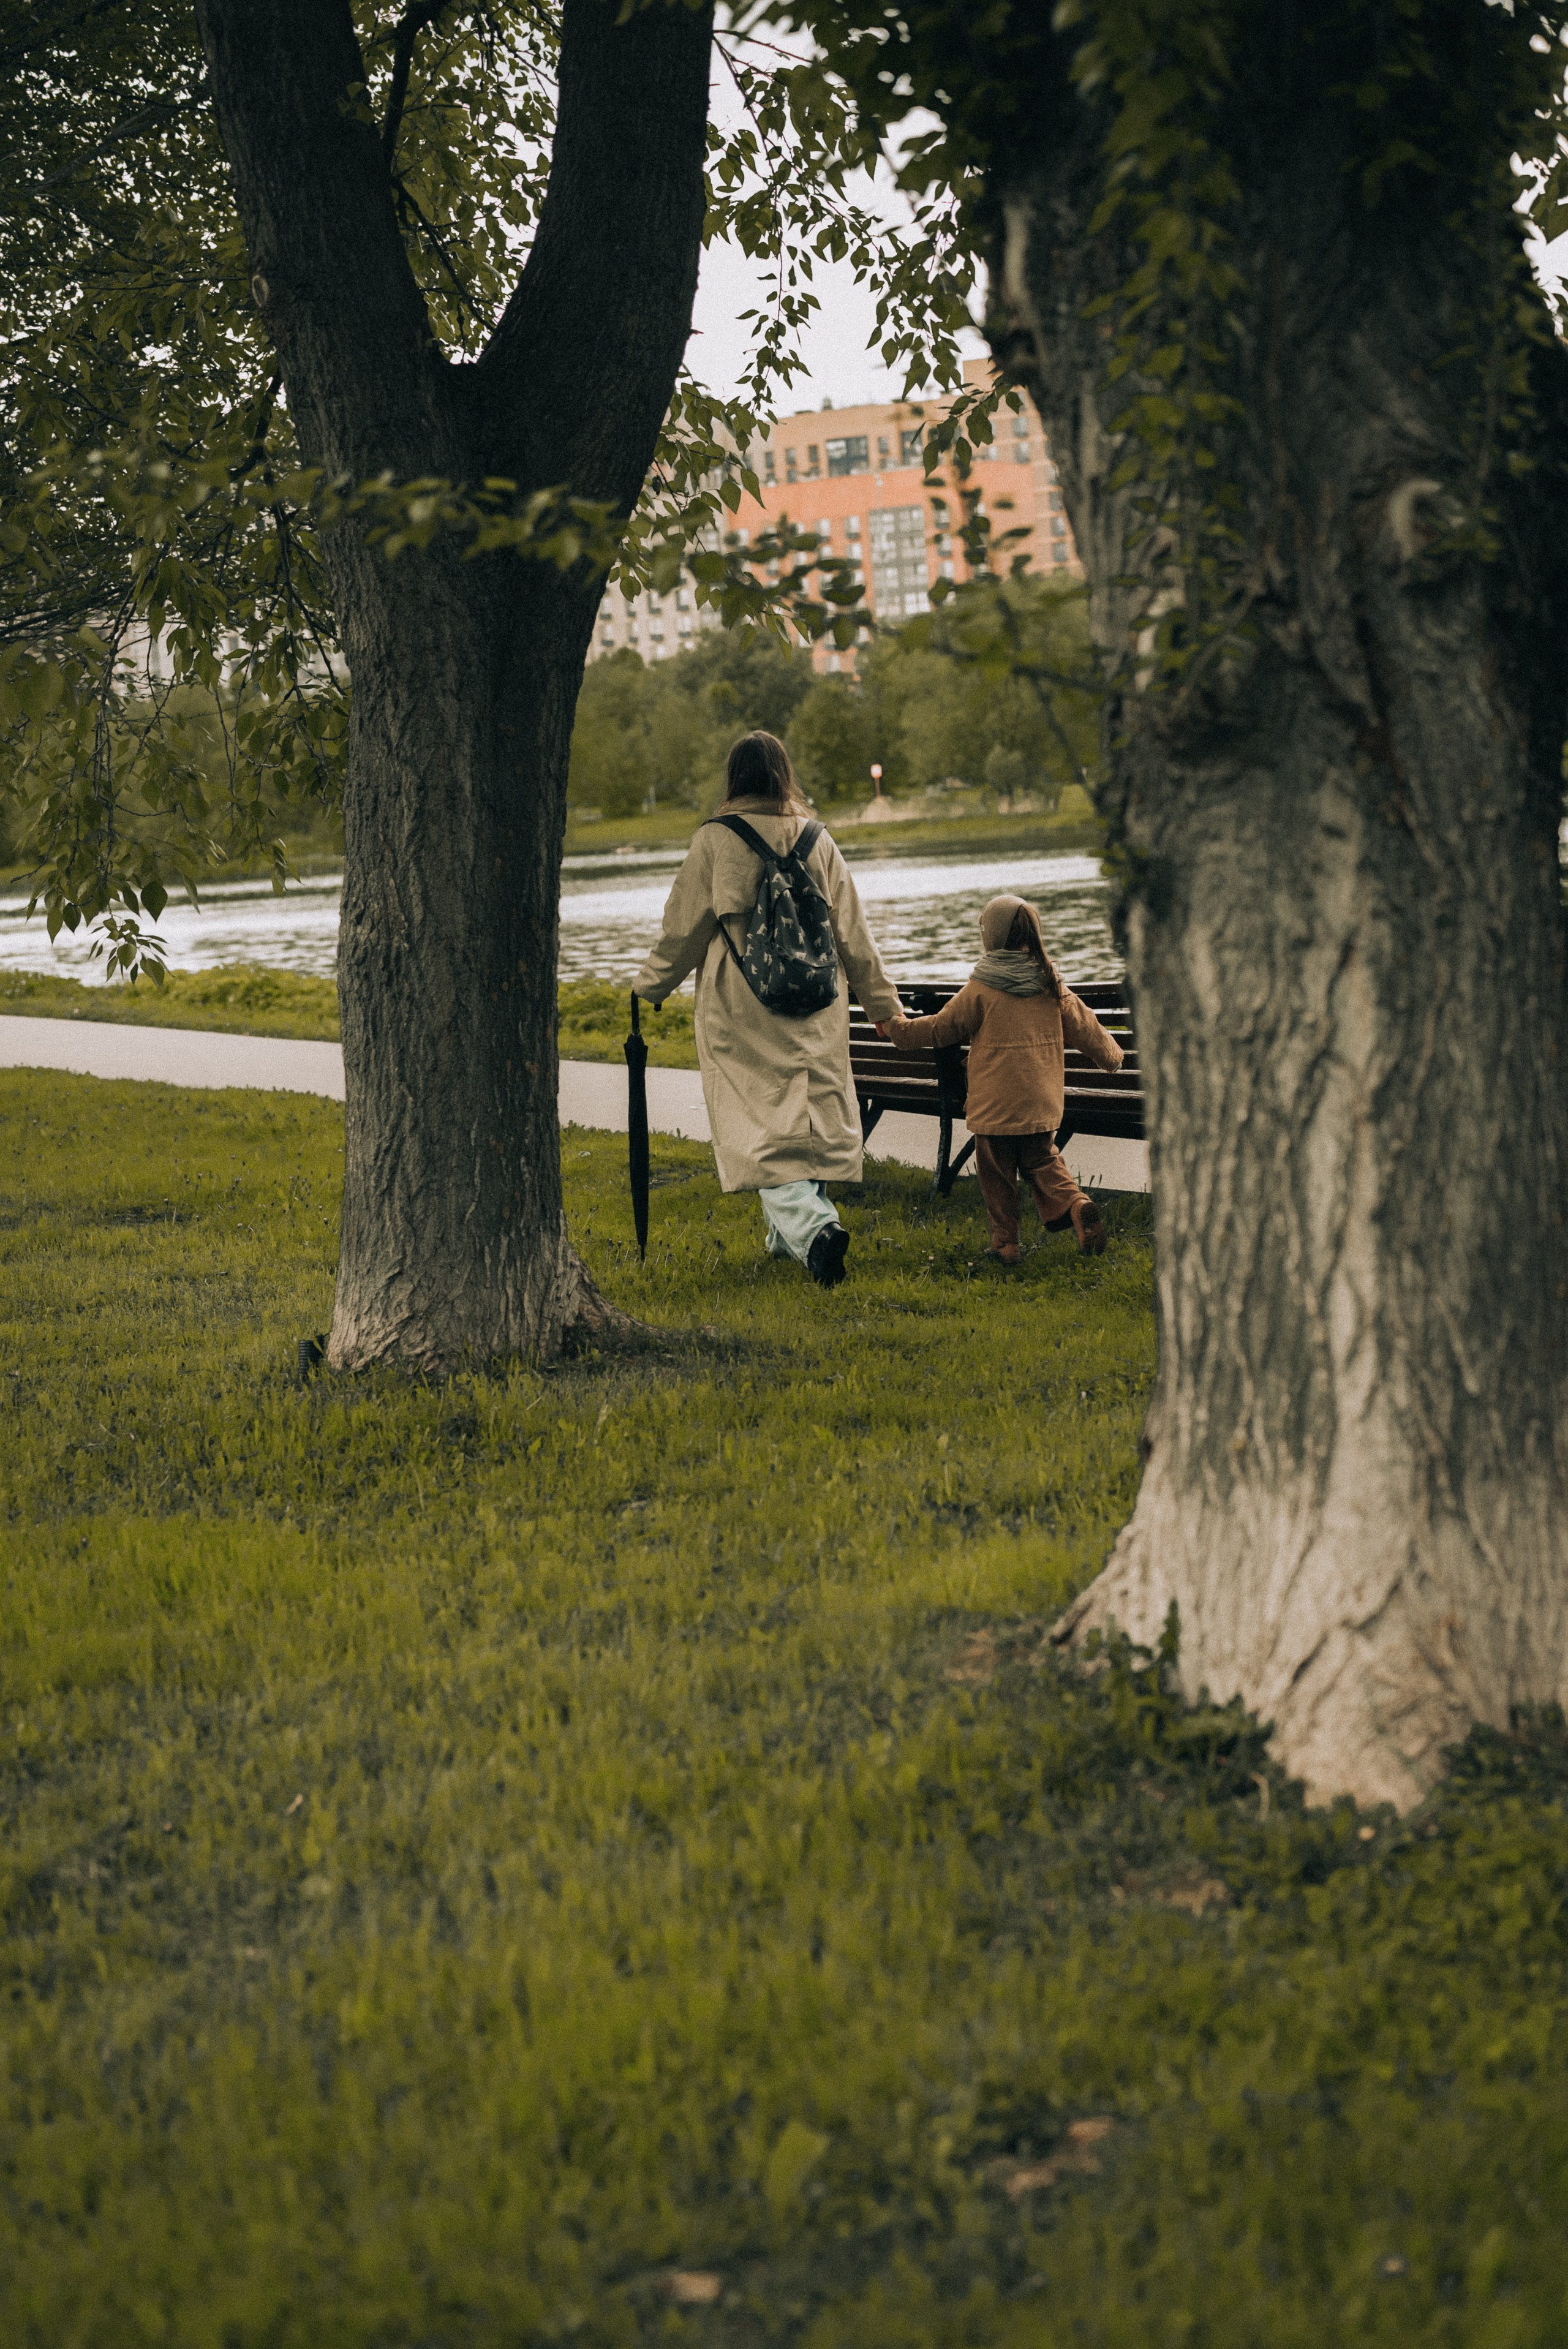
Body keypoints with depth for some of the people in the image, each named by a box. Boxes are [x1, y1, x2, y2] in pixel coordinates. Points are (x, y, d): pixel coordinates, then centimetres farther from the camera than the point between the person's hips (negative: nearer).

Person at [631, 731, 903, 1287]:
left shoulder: (715, 840, -6)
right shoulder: (817, 842, 4)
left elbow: (684, 926, 0)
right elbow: (852, 933, 8)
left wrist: (649, 986, 15)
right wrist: (884, 1002, 16)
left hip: (739, 1010, -3)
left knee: (761, 1122, -6)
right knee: (810, 1114, 14)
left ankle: (811, 1227, -26)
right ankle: (788, 1234, 21)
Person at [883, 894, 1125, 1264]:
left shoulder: (980, 990, -10)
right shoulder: (1053, 986, 1)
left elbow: (942, 1028, -2)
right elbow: (1085, 1027, 9)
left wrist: (898, 1028, 14)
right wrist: (1111, 1054, 29)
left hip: (995, 1105, -4)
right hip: (1041, 1103, 4)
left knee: (997, 1173, 9)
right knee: (1043, 1163, 15)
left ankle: (1005, 1241, 12)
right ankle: (1076, 1205, -9)